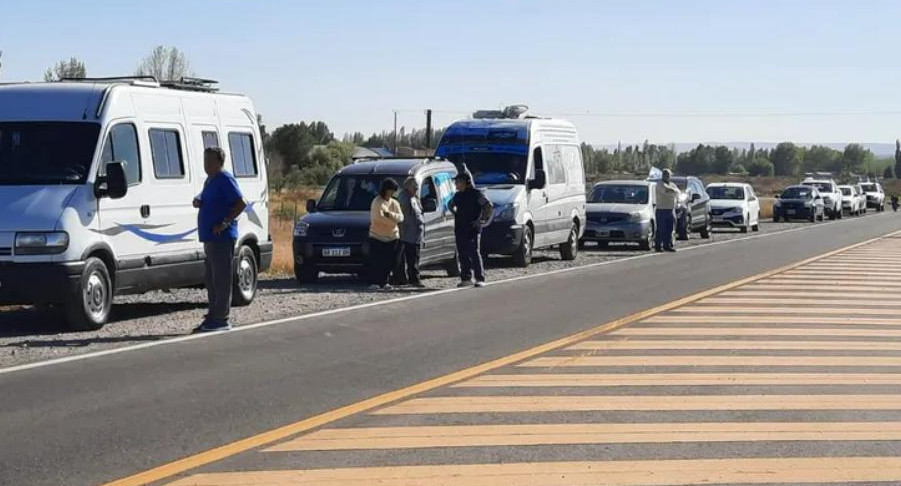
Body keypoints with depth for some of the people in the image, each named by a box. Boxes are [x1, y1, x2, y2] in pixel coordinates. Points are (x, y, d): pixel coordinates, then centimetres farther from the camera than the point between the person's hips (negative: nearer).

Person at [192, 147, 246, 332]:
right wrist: (198, 202, 9)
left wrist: (225, 223, -20)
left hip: (222, 238, -10)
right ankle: (213, 318, 18)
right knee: (212, 281, 12)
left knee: (222, 279, -8)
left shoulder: (225, 180, -10)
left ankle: (220, 320, -8)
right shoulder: (210, 180, 19)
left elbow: (241, 203, -17)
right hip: (210, 238, 10)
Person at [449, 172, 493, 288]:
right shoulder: (458, 195, 14)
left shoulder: (476, 194, -7)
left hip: (472, 229, -7)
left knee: (474, 253, -10)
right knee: (462, 255, 7)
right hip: (459, 229, 7)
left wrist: (482, 219, -13)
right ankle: (466, 278, 14)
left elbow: (489, 206, -11)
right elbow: (451, 204, 34)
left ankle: (480, 279, -8)